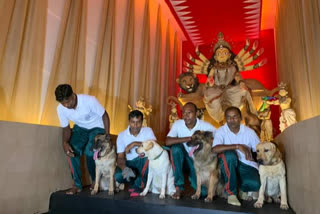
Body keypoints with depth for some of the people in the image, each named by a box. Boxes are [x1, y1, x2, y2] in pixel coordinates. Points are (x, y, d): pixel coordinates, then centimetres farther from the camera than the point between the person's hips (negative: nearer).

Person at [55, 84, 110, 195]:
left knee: (89, 152, -24)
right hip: (80, 128, 4)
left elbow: (105, 116, -18)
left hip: (97, 127, -4)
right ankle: (77, 185, -4)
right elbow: (66, 128, -5)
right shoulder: (60, 108, -17)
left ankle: (96, 182, 5)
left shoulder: (89, 100, -32)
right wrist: (65, 142, -26)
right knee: (72, 150, -21)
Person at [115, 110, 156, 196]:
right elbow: (120, 157, -6)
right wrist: (124, 168, -28)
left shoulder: (148, 131, -5)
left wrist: (135, 144, -26)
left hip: (143, 163, 0)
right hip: (129, 163, 1)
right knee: (118, 176, -29)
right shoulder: (121, 135, -3)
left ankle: (138, 184, -17)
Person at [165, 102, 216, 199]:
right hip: (186, 157, 1)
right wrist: (189, 138, -30)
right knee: (176, 148, -32)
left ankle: (193, 178, 24)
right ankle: (179, 187, -18)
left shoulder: (206, 126, -16)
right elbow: (168, 141, -26)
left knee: (203, 192, -16)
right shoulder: (178, 124, -14)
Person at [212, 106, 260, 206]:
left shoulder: (249, 132, -2)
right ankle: (231, 193, -19)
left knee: (255, 184, -28)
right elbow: (214, 149, -27)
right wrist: (237, 146, -30)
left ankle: (242, 188, 12)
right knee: (230, 154, -35)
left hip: (246, 165, 1)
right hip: (228, 165, -1)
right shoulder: (221, 131, -10)